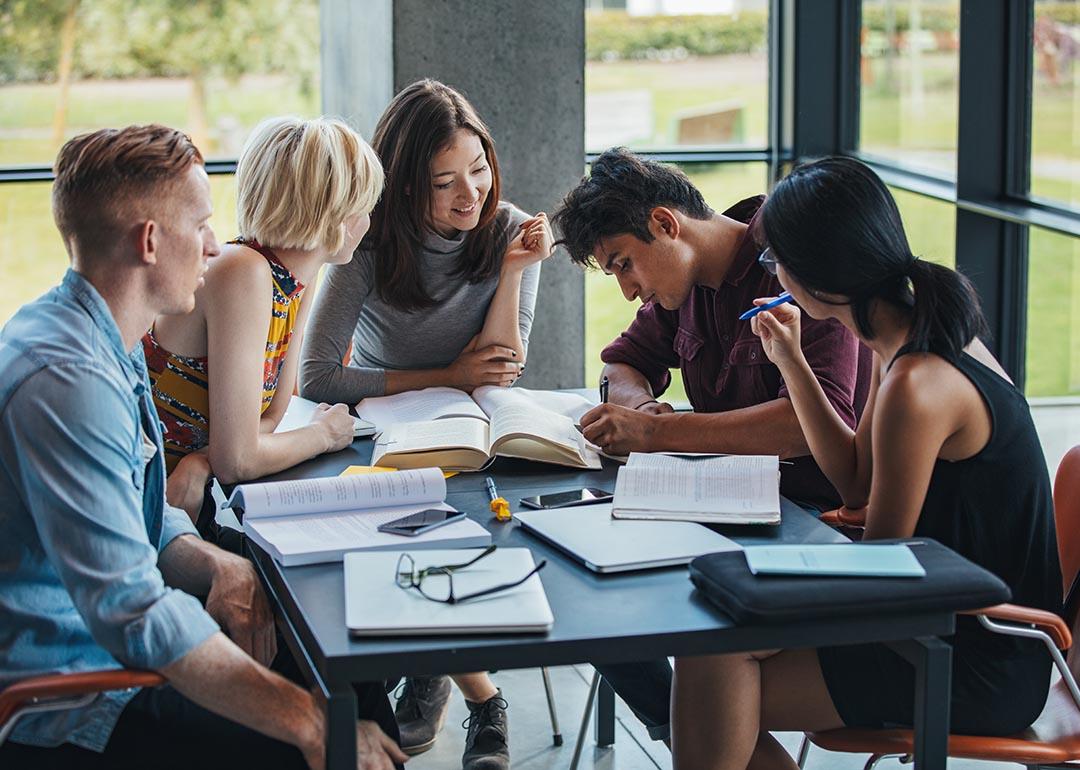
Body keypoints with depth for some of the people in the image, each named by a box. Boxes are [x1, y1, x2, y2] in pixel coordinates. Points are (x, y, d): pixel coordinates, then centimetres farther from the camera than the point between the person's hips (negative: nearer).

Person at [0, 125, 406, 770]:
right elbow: (132, 610, -29)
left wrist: (216, 565, -6)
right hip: (64, 717, -10)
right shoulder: (67, 380, -25)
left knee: (357, 693, 5)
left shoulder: (107, 349, 8)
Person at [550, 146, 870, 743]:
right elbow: (625, 361, 23)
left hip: (819, 512, -8)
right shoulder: (686, 282, 9)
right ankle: (679, 731, 4)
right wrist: (638, 403, -4)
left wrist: (659, 432, -31)